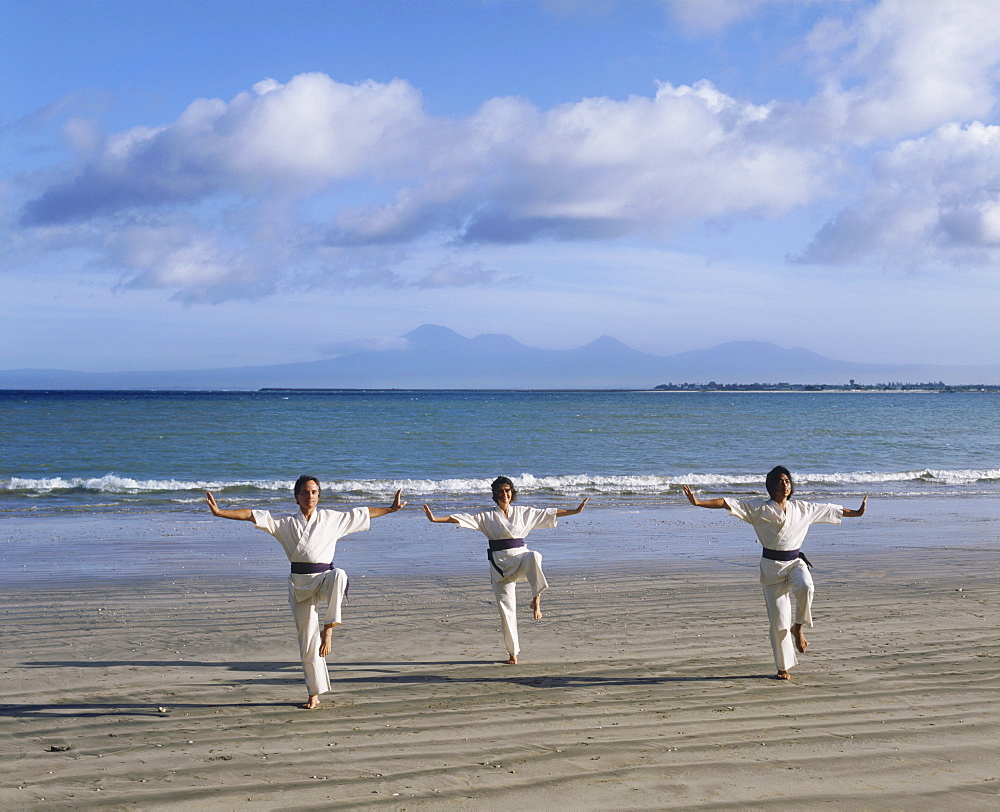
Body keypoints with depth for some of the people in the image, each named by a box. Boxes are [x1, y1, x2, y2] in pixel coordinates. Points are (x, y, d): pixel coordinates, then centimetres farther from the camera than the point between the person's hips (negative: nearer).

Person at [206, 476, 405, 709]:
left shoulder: (331, 519, 8)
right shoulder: (286, 524, 6)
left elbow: (362, 514, 16)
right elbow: (253, 515, -3)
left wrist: (391, 509, 18)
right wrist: (220, 513, -11)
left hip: (324, 580, -1)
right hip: (300, 585, 1)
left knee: (339, 576, -38)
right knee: (308, 642, 1)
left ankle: (328, 629, -27)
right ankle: (315, 695, 13)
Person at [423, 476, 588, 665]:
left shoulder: (523, 513, 8)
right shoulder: (487, 517, 4)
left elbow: (549, 513, 14)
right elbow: (460, 518, -3)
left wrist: (575, 511, 13)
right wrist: (435, 519, -13)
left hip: (521, 557, 0)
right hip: (500, 563, 0)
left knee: (534, 557, -38)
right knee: (506, 608, -1)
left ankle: (536, 598, -26)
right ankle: (513, 653, 11)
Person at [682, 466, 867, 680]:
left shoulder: (803, 509, 7)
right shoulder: (759, 508, -3)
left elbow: (831, 510, 19)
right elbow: (728, 503, -11)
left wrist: (857, 512, 24)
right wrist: (699, 502, -21)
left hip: (795, 562, 2)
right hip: (772, 565, -2)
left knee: (805, 587, -33)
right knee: (778, 619, -1)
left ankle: (798, 628, -6)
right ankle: (783, 667, 14)